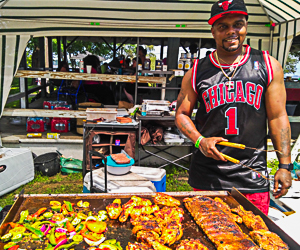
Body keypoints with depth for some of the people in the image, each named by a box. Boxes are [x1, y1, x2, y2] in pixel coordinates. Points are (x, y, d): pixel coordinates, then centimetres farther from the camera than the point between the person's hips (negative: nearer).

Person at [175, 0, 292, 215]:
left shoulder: (267, 66, 2)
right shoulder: (198, 71, 3)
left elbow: (278, 117, 2)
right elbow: (182, 114, 8)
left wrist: (285, 165, 0)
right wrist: (200, 141, -10)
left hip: (252, 178, 0)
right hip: (206, 177, 1)